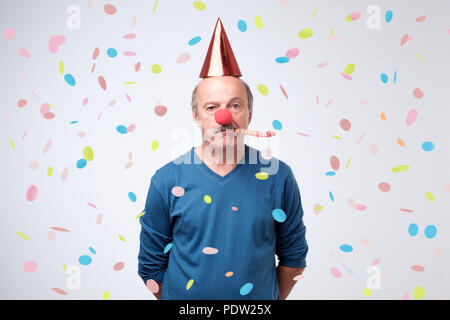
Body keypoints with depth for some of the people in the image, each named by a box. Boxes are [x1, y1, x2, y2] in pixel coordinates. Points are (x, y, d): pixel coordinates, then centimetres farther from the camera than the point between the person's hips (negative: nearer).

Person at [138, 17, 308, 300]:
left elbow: (294, 254, -1)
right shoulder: (167, 180, -13)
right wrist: (174, 297, 0)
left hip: (259, 301, 1)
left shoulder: (277, 176, -11)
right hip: (183, 297, 0)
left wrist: (274, 297, 2)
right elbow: (151, 263, -4)